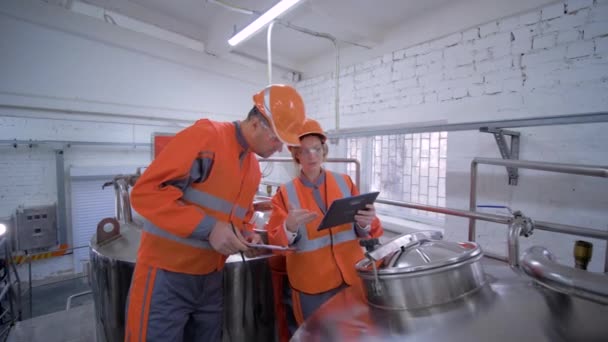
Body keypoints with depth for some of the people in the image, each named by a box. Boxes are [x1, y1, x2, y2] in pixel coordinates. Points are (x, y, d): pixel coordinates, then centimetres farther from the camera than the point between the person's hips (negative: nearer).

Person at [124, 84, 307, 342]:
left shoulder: (254, 168, 8)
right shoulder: (204, 135, -17)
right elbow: (146, 191, -21)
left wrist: (246, 235, -2)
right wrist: (208, 229, -27)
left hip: (210, 278, 8)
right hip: (167, 275, -7)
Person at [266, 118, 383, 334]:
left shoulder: (345, 182, 1)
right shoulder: (285, 193, -5)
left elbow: (363, 230, 2)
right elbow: (274, 241, -6)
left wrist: (366, 223, -20)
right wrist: (289, 228, -26)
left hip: (352, 278, 2)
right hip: (311, 287, -2)